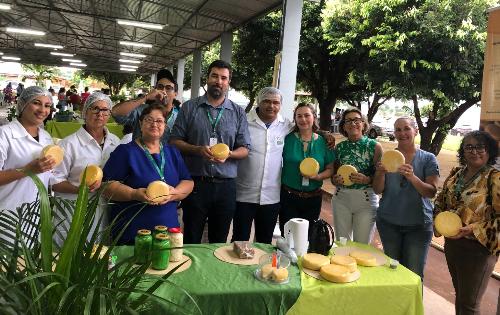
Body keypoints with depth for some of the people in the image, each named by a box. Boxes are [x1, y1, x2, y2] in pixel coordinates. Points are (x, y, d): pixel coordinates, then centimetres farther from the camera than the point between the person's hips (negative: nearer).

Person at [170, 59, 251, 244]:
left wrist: (228, 154, -16)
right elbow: (175, 141, 1)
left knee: (220, 242, 14)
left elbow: (244, 149, 6)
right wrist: (198, 150, -16)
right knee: (191, 240, 10)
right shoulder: (189, 107, 4)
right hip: (195, 183, -1)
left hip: (225, 186, 2)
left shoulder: (238, 113, 7)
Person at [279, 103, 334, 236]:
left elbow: (330, 169, 4)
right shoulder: (287, 139, -3)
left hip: (313, 199, 2)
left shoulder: (323, 142, 1)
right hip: (288, 197, -2)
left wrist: (318, 176, -14)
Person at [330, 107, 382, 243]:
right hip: (341, 198, 3)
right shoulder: (340, 147, 5)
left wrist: (367, 179, -22)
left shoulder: (374, 146, -4)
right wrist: (336, 180, -8)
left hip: (366, 199, -3)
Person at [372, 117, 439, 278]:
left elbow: (431, 192, -9)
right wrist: (381, 173, -22)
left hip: (418, 224, -1)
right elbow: (377, 190, -2)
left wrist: (412, 177, -27)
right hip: (388, 222, 2)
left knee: (414, 273, 3)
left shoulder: (428, 159, -1)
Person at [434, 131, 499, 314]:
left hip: (479, 246, -6)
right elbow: (441, 201, 17)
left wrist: (473, 229, -24)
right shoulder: (455, 174, 5)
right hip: (452, 243, 6)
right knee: (460, 295, 23)